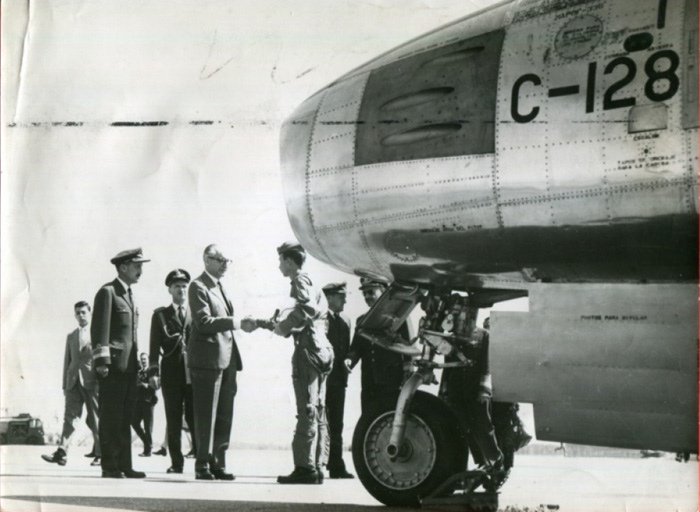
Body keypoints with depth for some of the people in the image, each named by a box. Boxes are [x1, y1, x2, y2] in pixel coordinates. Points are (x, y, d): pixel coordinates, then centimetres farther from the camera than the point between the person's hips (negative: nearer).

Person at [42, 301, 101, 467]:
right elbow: (67, 361, 19)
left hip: (92, 381, -3)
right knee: (70, 415, -7)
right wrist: (65, 385, 12)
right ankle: (61, 453, -17)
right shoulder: (71, 336, 19)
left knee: (95, 419, -1)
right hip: (74, 382, 3)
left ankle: (99, 454, 6)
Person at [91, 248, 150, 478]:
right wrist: (101, 361, -18)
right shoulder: (108, 292, -6)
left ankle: (124, 466, 11)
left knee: (125, 418, 8)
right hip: (113, 365, -8)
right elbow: (100, 329, -12)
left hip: (129, 366, 8)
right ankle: (109, 467, -2)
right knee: (111, 418, -5)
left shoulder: (129, 295, 21)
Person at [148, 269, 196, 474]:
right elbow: (155, 345, 6)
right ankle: (176, 462, 7)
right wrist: (154, 372, -3)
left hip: (194, 373, 0)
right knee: (173, 420, 2)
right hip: (171, 374, 0)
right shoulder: (161, 314, 12)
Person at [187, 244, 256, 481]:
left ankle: (218, 463, 15)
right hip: (207, 358, -9)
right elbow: (204, 321, -19)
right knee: (206, 415, -4)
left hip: (226, 358, 9)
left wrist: (241, 324, 8)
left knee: (224, 415, 9)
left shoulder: (220, 286, 21)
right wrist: (237, 323, -22)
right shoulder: (198, 286, -7)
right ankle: (203, 465, 2)